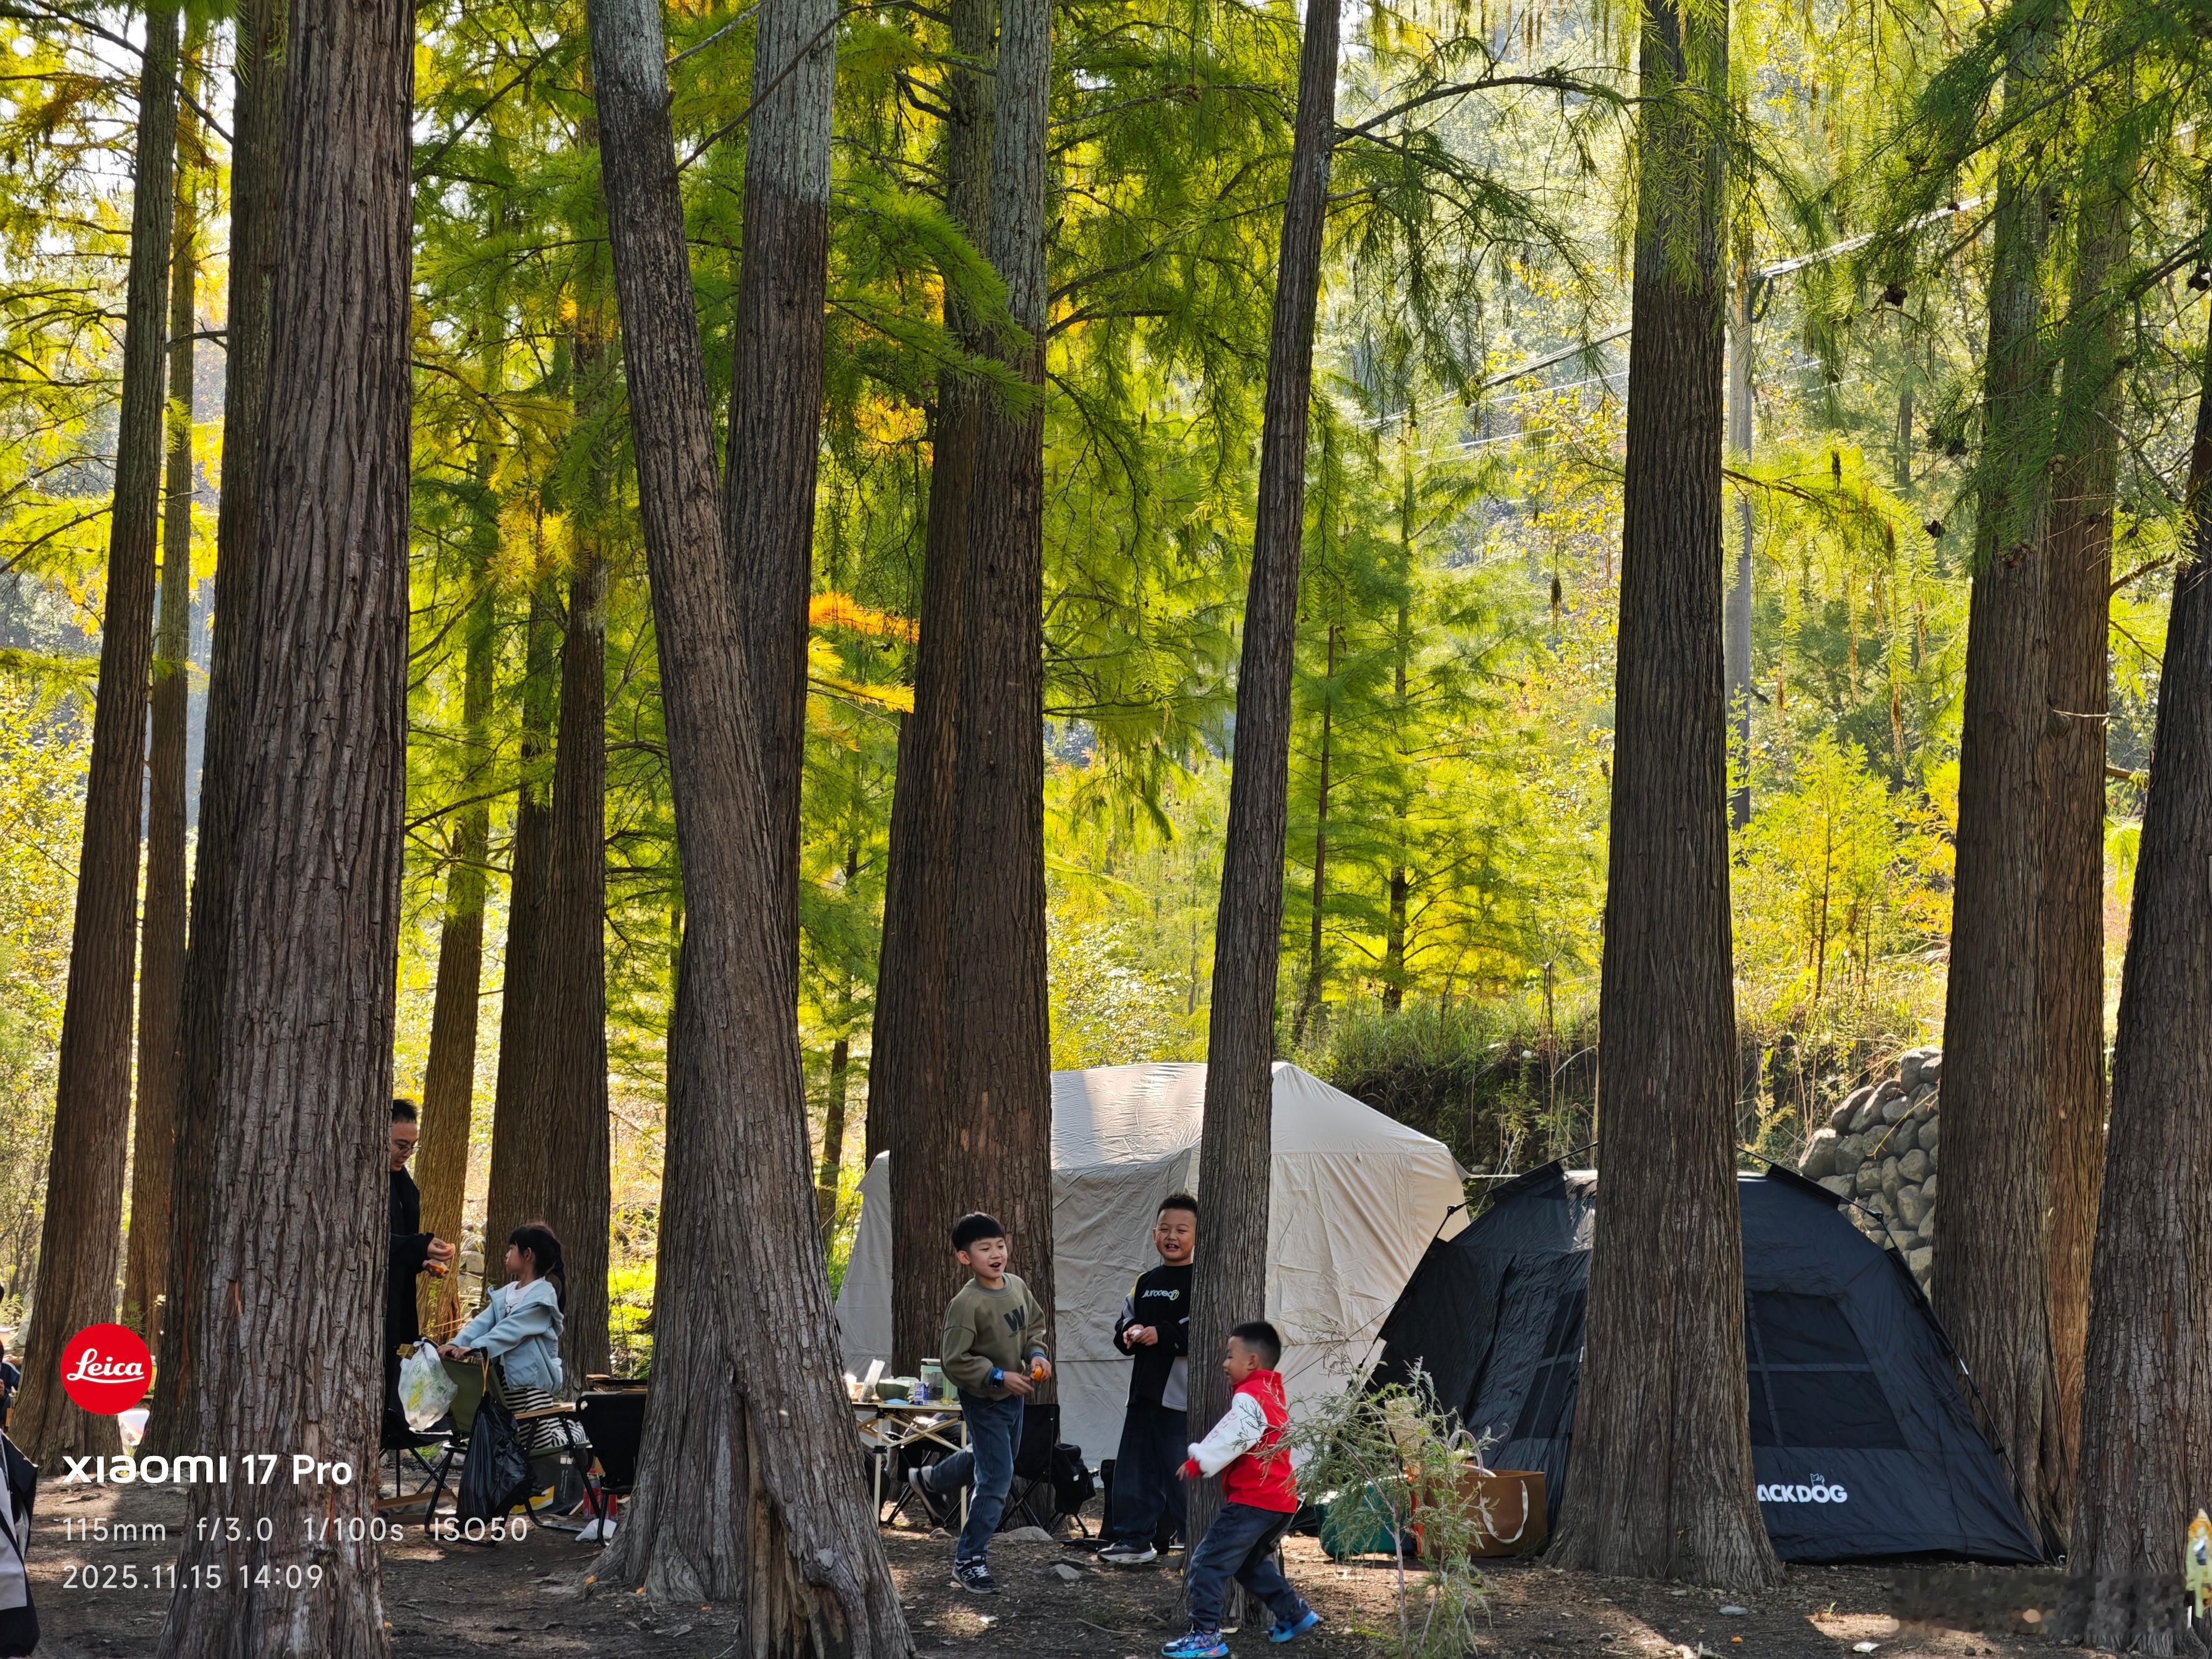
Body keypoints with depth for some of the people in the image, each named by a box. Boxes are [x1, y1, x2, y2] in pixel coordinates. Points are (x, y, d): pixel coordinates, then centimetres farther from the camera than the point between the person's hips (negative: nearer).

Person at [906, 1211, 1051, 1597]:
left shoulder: (1017, 1286, -2)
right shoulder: (967, 1304, -25)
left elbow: (1035, 1324, 15)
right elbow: (955, 1361, -23)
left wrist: (1037, 1354, -4)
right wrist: (1000, 1377, -26)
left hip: (1014, 1395, 8)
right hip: (984, 1401, -8)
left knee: (988, 1457, 28)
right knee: (996, 1478, -8)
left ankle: (932, 1480, 56)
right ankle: (969, 1562, 3)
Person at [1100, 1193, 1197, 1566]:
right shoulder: (1145, 1283, 16)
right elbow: (1123, 1324, 22)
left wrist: (1163, 1335, -21)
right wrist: (1129, 1335, -1)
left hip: (1183, 1397, -7)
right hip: (1144, 1391, 8)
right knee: (1134, 1467, 11)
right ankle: (1134, 1538, 20)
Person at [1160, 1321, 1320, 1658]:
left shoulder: (1249, 1397, -14)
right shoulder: (1273, 1393, 18)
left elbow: (1229, 1439, -19)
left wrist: (1197, 1463, -10)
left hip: (1252, 1501, -10)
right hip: (1281, 1501, 10)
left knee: (1206, 1564, -7)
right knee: (1251, 1564, 27)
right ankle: (1295, 1614, 27)